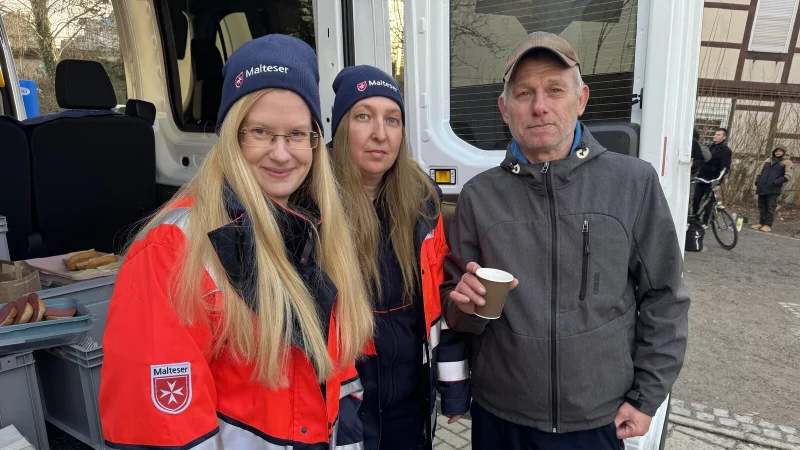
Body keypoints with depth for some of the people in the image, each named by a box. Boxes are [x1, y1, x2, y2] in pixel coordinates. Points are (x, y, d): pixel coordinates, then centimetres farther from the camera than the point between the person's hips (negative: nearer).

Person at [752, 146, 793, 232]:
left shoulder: (787, 162, 3)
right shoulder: (768, 160, 18)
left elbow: (788, 176, -5)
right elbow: (760, 172, 22)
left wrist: (777, 182, -17)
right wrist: (757, 181, 6)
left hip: (773, 190, -5)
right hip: (762, 188, 5)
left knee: (770, 208, -4)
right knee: (761, 206, 9)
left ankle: (768, 225, 1)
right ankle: (761, 223, 17)